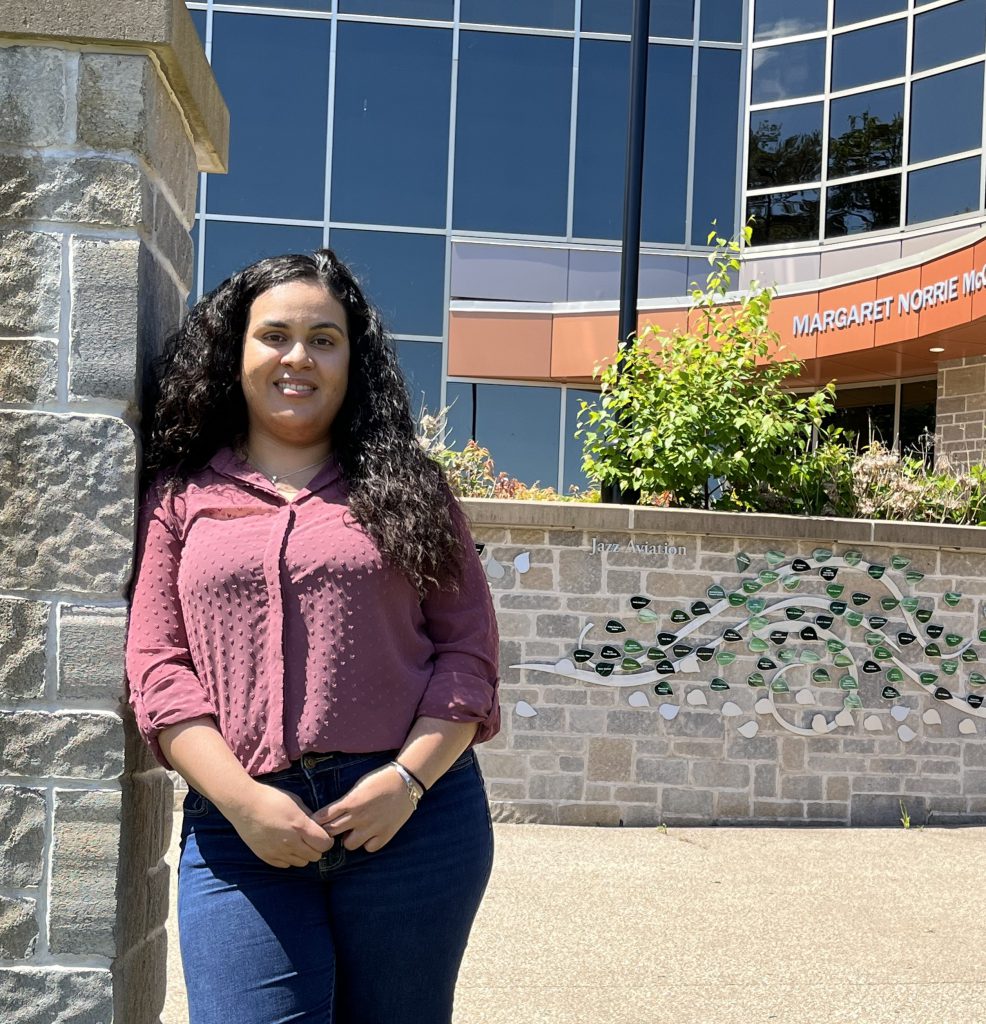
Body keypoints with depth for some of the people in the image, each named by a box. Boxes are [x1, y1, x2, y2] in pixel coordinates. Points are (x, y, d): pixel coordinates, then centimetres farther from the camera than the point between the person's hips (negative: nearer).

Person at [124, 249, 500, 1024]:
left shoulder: (405, 487, 9)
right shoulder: (183, 499, 10)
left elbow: (468, 649, 4)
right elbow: (158, 665, 3)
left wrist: (407, 778, -10)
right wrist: (242, 801, -10)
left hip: (412, 812, 0)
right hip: (241, 824, 0)